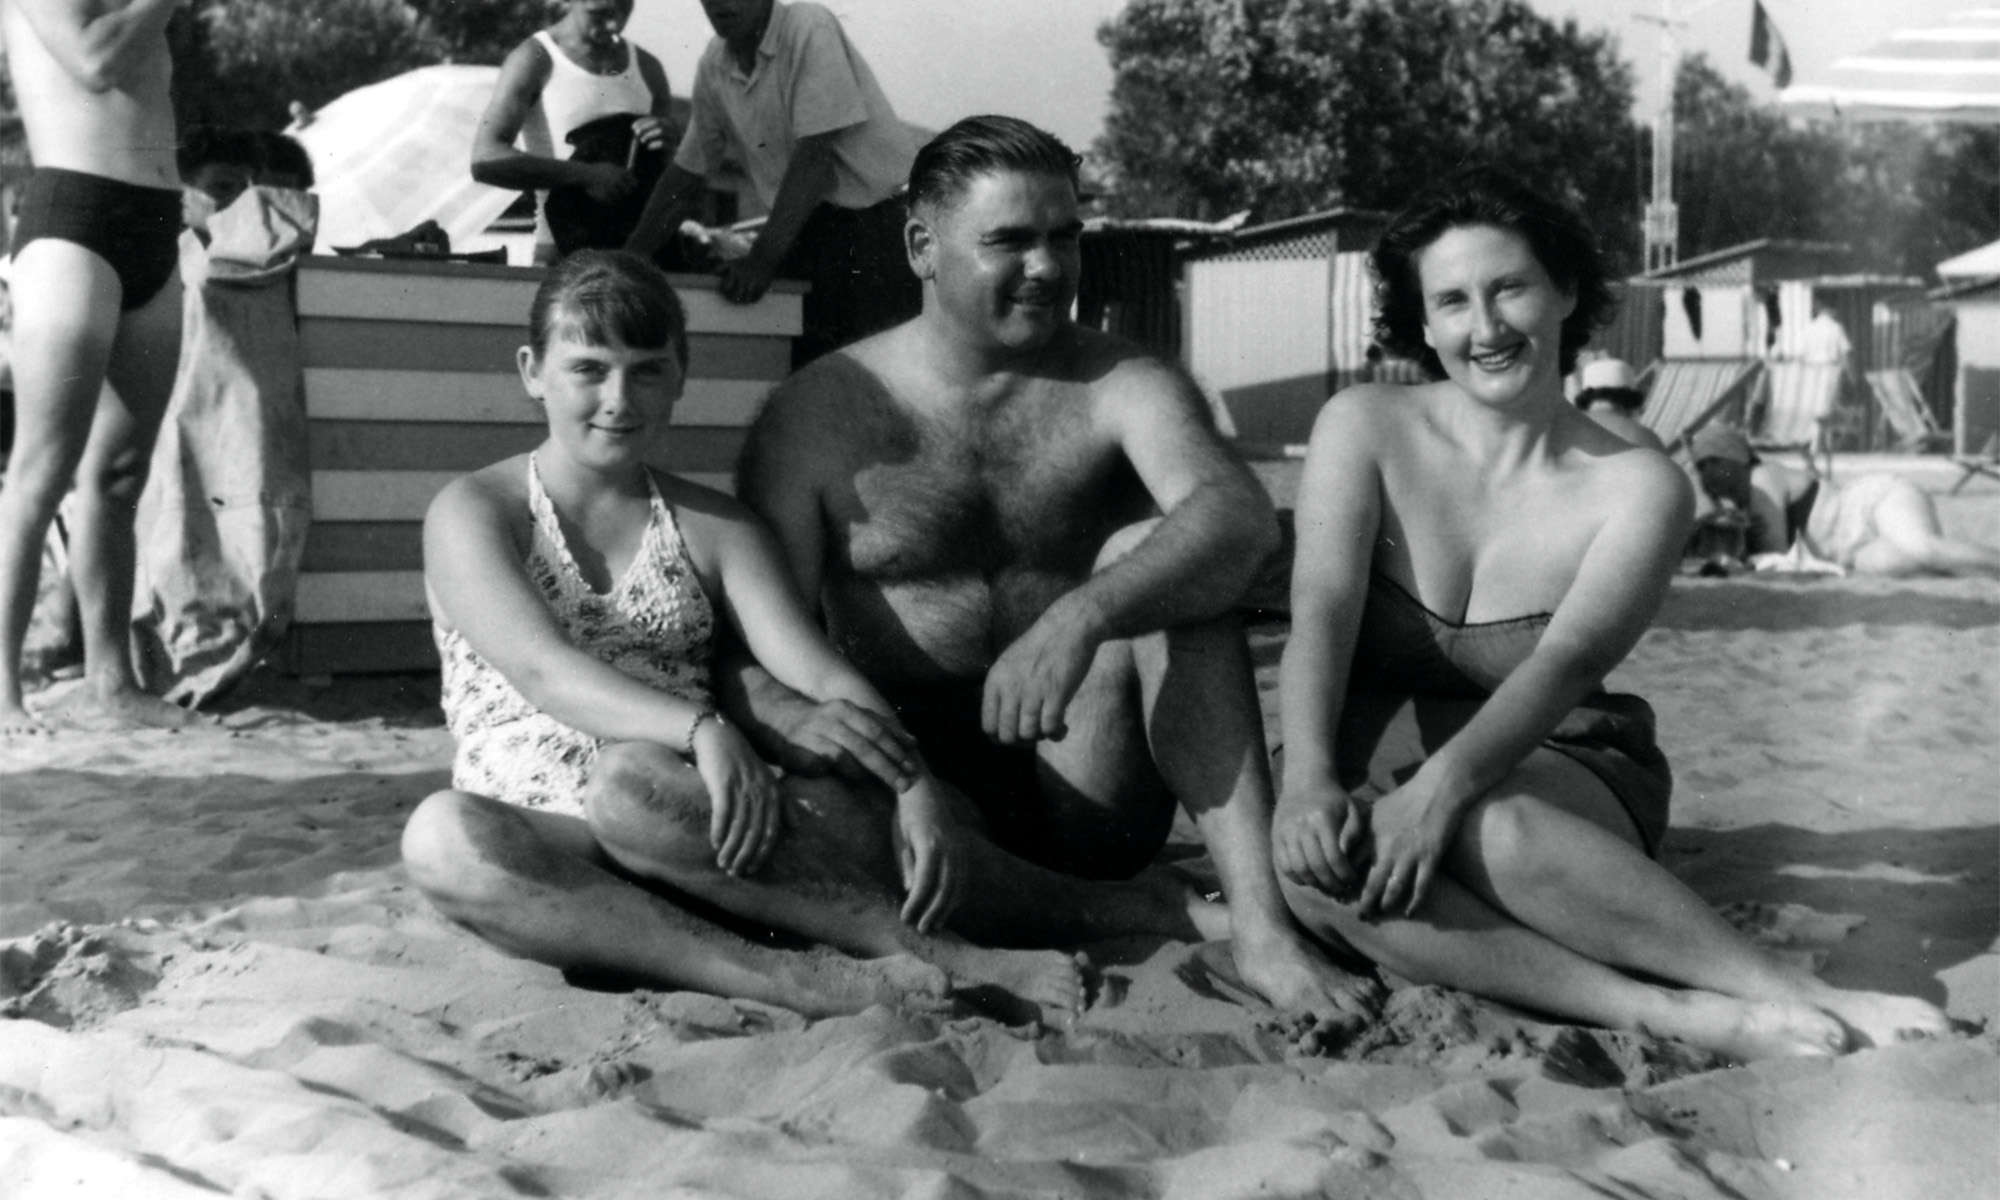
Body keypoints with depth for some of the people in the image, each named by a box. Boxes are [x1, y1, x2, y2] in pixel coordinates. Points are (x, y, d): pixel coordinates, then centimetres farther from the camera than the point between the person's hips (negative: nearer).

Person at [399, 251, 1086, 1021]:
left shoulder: (715, 530, 14)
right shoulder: (473, 513, 5)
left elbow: (820, 676, 0)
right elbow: (540, 668, -14)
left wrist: (912, 789, -20)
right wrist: (703, 729, -31)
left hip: (679, 837, 1)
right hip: (538, 844, -1)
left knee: (633, 779, -34)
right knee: (439, 834, -35)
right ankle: (785, 980, -38)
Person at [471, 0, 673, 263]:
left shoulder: (648, 69, 13)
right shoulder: (535, 61, -2)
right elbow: (485, 160, -14)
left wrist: (667, 146, -3)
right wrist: (585, 176, -21)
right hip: (563, 253, -4)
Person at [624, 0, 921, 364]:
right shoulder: (715, 67, 4)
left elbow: (814, 157, -22)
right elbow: (686, 172, 15)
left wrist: (763, 259, -24)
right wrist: (632, 253, 7)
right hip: (806, 232, 6)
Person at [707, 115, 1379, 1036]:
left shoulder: (1119, 388, 2)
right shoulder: (816, 416, 2)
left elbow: (1241, 517, -19)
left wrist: (1080, 618, -37)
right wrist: (788, 715, -29)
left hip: (1086, 792, 1)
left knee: (1150, 550, -22)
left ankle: (1260, 925, -28)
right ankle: (1162, 915, -22)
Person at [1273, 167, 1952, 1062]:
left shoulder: (1637, 488, -4)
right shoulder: (1365, 429, 1)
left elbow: (1566, 660, -19)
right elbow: (1321, 610, -12)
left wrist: (1447, 782, -38)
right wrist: (1310, 781, -30)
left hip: (1558, 781, -1)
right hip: (1377, 773, 2)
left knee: (1486, 821, -38)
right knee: (1318, 862, -35)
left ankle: (1806, 1001, -34)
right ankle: (1676, 1014, -39)